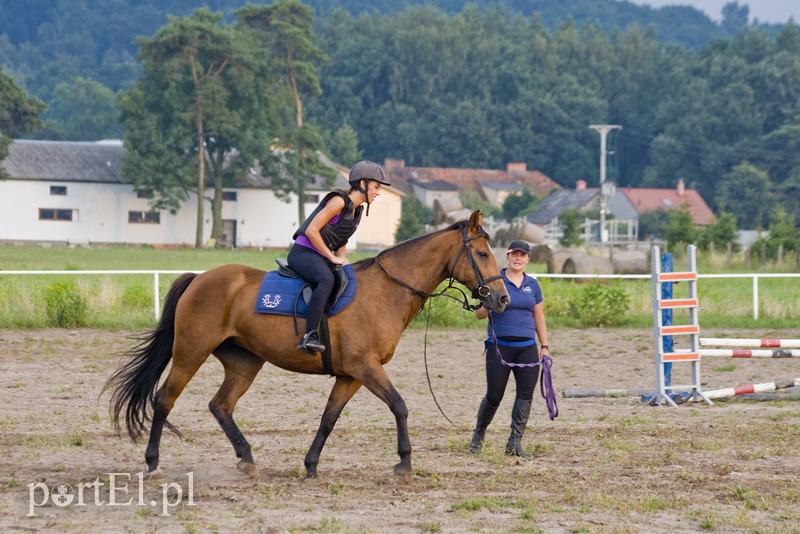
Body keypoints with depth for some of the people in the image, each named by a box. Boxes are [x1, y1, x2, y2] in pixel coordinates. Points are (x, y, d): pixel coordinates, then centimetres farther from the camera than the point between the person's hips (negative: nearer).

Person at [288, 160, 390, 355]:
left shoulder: (357, 211, 16)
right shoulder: (339, 201, -12)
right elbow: (311, 231, -17)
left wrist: (342, 260, 2)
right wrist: (333, 258, -13)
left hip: (321, 258, 10)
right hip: (303, 252, -10)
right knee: (327, 280, -37)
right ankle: (310, 336, -47)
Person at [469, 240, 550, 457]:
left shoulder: (532, 285, 11)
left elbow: (539, 317, 16)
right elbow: (479, 313, -2)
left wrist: (545, 346, 9)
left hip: (526, 347, 4)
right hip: (500, 346, -4)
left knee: (526, 394, -6)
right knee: (494, 396, -1)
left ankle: (515, 442, -2)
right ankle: (478, 434, 23)